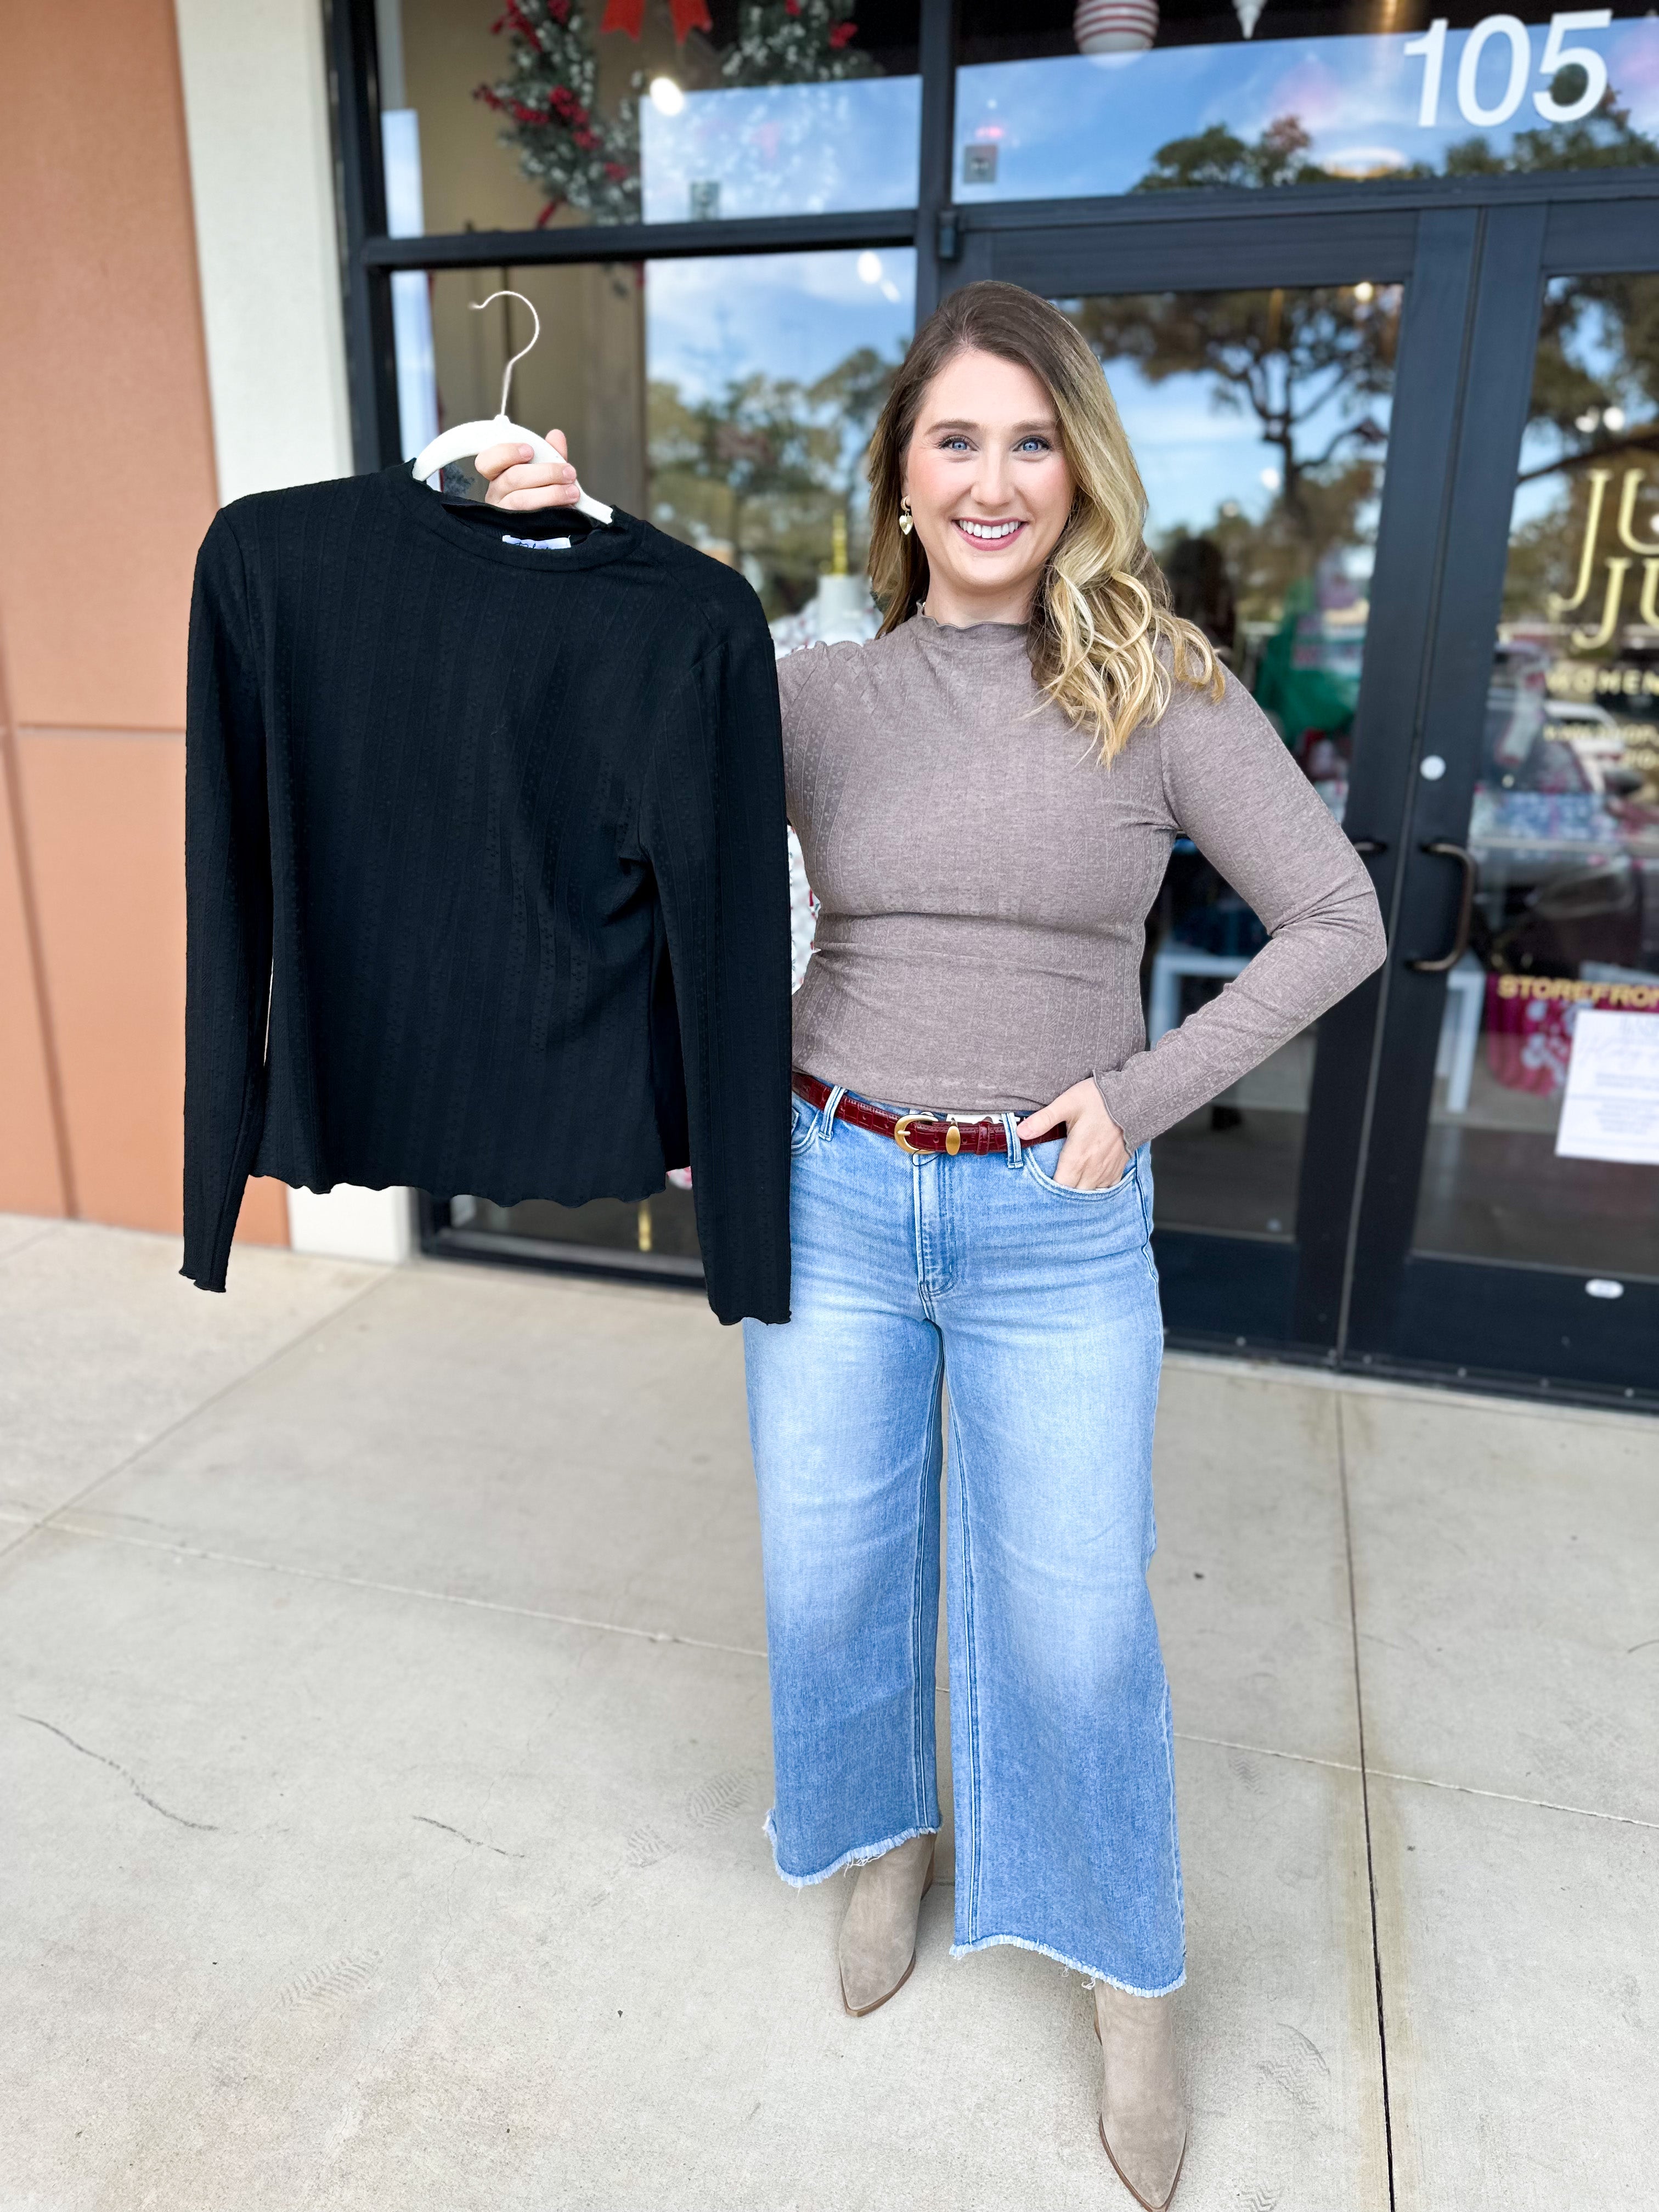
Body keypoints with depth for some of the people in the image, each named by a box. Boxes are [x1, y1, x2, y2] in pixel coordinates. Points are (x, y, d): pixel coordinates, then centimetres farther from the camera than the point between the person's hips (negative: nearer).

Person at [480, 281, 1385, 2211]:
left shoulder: (1161, 690, -6)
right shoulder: (818, 696, 0)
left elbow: (1336, 923, -2)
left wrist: (1143, 1097, -9)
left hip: (1057, 1226, -2)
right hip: (833, 1197, 2)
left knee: (1076, 1622, 8)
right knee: (832, 1576, 16)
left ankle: (1127, 1977, 37)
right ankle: (888, 1838, 48)